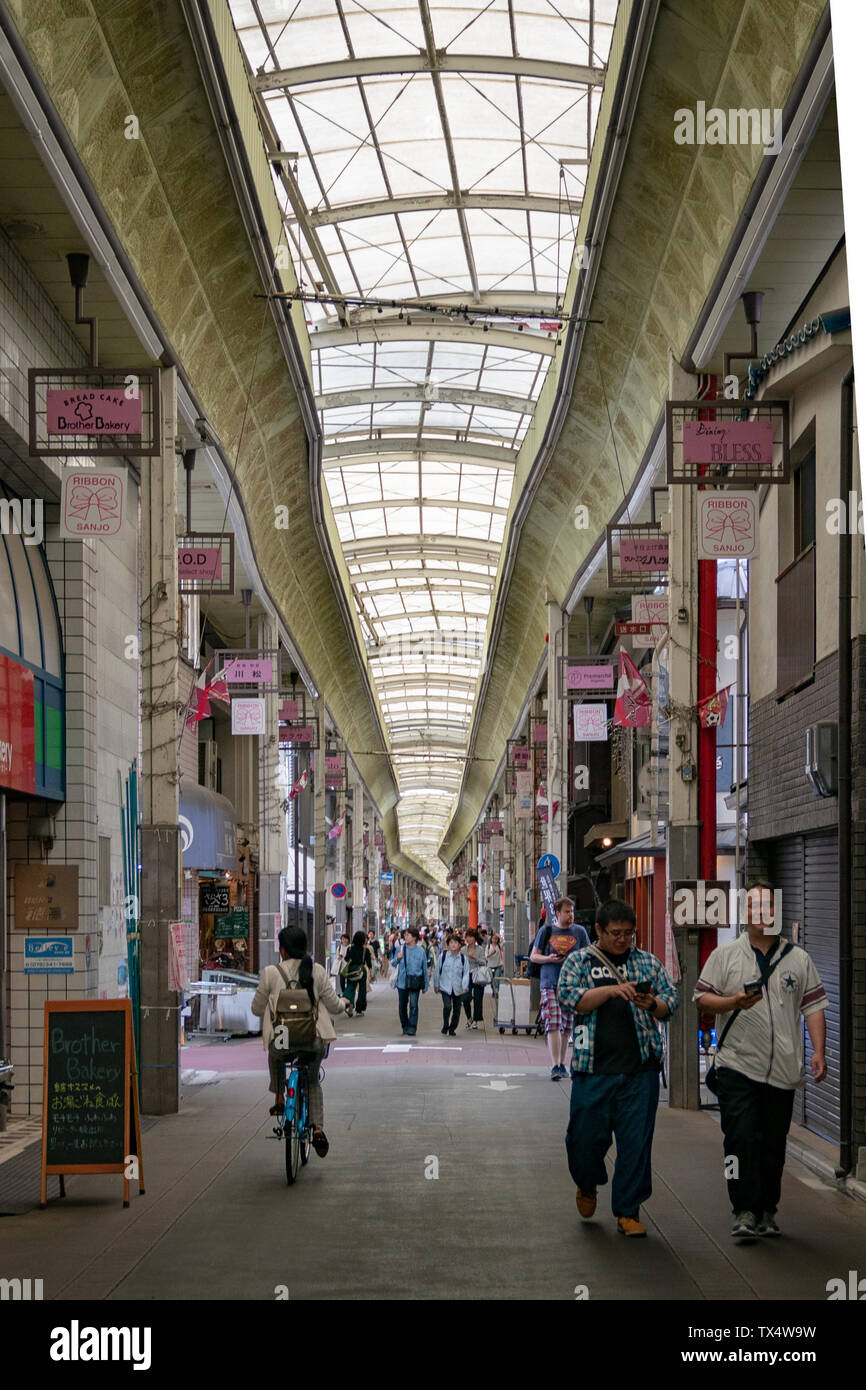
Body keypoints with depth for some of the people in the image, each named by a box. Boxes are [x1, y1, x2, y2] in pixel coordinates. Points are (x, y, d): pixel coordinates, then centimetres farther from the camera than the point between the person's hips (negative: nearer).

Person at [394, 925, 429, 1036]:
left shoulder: (421, 951, -2)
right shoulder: (401, 949, 3)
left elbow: (424, 968, 5)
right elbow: (394, 964, 11)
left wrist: (425, 985, 7)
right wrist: (398, 959, -12)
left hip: (415, 982, -3)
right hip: (402, 981, 3)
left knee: (413, 1005, -12)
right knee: (403, 1005, 10)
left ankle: (412, 1029, -10)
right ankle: (405, 1027, 26)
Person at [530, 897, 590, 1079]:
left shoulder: (579, 932, 8)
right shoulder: (546, 930, 5)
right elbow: (533, 956, 9)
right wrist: (548, 959, -10)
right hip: (549, 984, -2)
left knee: (566, 1026, 6)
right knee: (553, 1024, -13)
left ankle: (562, 1063, 20)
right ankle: (554, 1066, -17)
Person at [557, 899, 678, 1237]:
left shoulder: (649, 962, 13)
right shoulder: (579, 962, 7)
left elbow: (671, 1001, 11)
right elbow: (571, 998, -7)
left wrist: (653, 1004, -11)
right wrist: (612, 990, -19)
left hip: (640, 1070, 1)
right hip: (593, 1069, -1)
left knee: (636, 1142, -1)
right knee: (586, 1138, 3)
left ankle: (628, 1211, 10)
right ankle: (587, 1186, 34)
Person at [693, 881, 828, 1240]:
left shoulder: (798, 959, 10)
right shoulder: (724, 956, 6)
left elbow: (813, 1007, 8)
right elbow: (702, 998, 3)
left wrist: (818, 1052, -2)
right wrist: (734, 1002, -15)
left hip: (783, 1070, 2)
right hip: (738, 1065, -2)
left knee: (773, 1145, 8)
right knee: (741, 1140, -10)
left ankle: (766, 1212, 19)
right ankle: (744, 1212, -6)